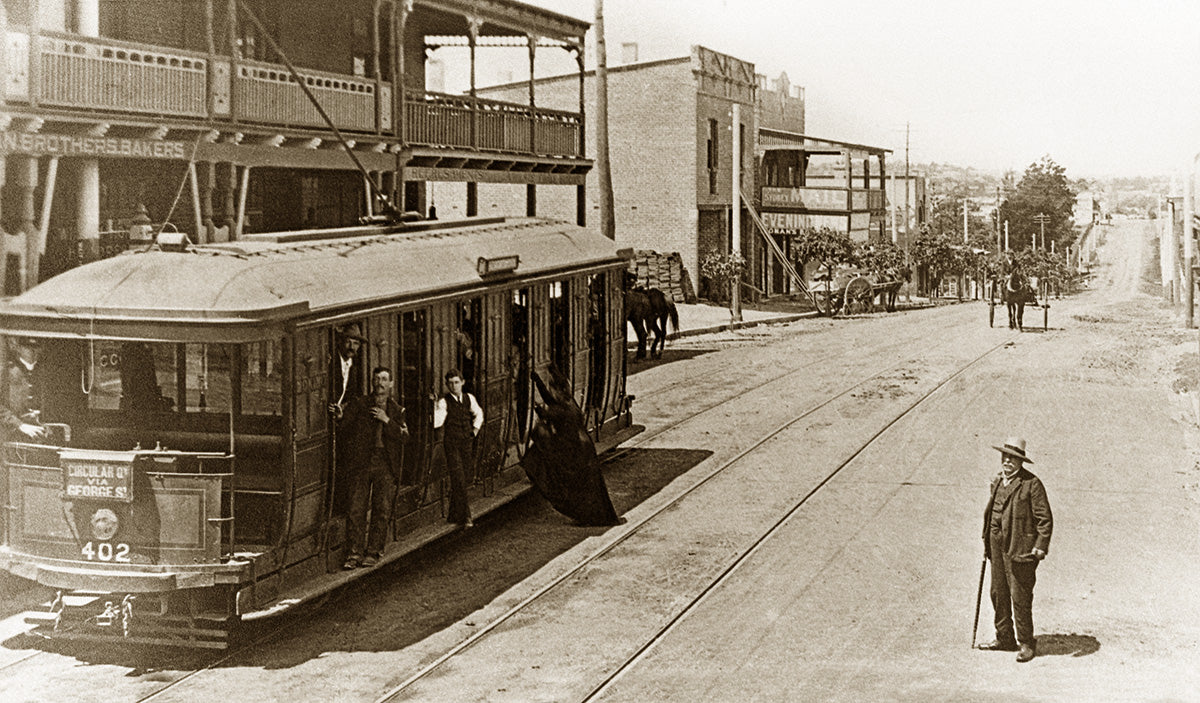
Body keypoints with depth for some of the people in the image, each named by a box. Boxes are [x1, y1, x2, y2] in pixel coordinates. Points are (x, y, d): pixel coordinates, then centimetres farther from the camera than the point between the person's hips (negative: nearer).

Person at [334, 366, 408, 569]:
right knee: (356, 508, -6)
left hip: (386, 464, 2)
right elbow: (344, 426, 4)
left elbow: (403, 437, 1)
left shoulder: (396, 410, 14)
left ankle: (374, 551, 10)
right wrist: (339, 417, -15)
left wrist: (387, 421, -9)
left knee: (382, 510, 0)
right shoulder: (359, 404, 8)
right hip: (361, 462, -1)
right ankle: (354, 553, -2)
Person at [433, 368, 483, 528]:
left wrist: (475, 428, 14)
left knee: (461, 478, 12)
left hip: (466, 443, 5)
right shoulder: (443, 401, -11)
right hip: (451, 444, -5)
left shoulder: (469, 398, 5)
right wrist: (436, 407, -38)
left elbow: (478, 413, 26)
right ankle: (464, 516, -9)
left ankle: (453, 514, 29)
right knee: (458, 479, -12)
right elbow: (436, 422, -26)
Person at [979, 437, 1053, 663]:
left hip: (1020, 548, -8)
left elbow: (1045, 518, -10)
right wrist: (986, 540, 19)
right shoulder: (997, 481, 12)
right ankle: (1005, 638, 27)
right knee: (998, 593, 13)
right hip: (998, 545, 8)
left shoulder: (1032, 484, -11)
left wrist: (1041, 546, -16)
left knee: (1020, 597, -4)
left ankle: (1026, 644, 8)